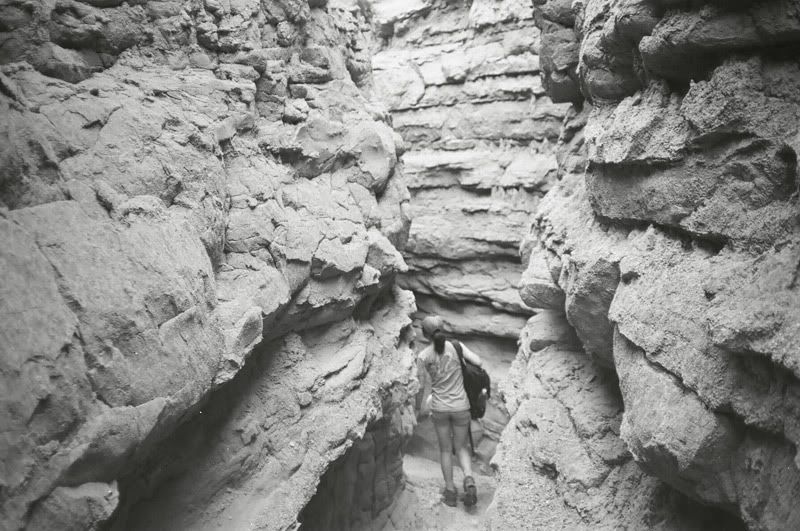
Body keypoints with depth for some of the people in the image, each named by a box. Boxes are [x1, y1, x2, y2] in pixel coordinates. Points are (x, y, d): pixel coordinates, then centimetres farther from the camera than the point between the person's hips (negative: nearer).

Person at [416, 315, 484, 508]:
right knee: (461, 447, 17)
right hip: (460, 406, 1)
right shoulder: (455, 346, -9)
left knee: (445, 449, 19)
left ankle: (450, 491, 21)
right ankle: (468, 479, -8)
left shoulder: (423, 356, -9)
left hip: (439, 407, 0)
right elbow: (478, 362, -15)